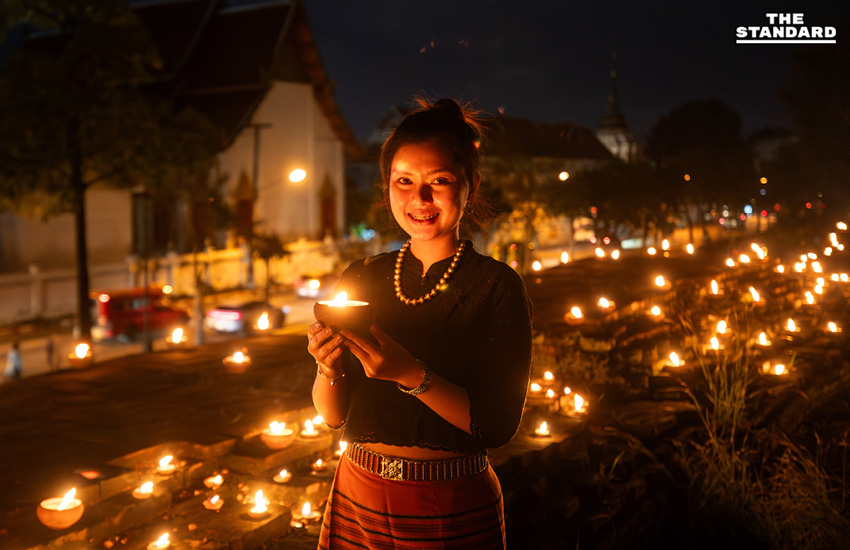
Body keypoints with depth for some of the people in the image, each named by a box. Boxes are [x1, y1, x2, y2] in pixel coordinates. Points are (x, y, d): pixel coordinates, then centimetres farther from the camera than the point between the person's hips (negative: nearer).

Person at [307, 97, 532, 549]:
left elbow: (499, 423, -17)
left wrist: (411, 375, -28)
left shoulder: (497, 287, -10)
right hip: (357, 502, 4)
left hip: (452, 512, -3)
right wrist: (328, 368, -19)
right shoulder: (362, 279, 0)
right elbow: (333, 414, 1)